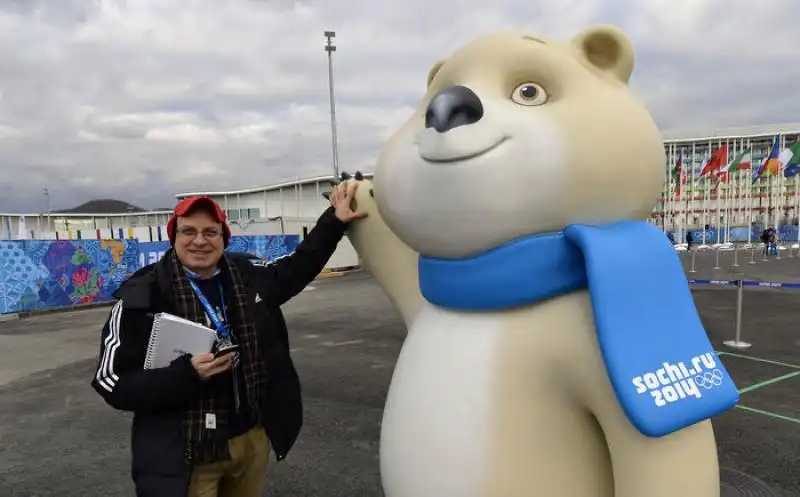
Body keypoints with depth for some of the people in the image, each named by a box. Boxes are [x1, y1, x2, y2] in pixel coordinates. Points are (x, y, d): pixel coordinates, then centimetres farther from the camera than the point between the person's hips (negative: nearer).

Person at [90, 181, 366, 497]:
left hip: (253, 439, 5)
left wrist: (334, 220, 8)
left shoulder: (248, 276, 0)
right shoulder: (143, 296, -13)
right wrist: (188, 374, -25)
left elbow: (299, 267, 16)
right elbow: (113, 384, -12)